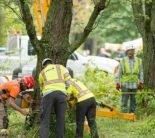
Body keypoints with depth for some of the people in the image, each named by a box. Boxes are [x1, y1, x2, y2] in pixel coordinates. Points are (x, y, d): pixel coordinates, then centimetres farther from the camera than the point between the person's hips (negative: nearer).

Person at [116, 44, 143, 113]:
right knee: (125, 100, -4)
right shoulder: (123, 61, 0)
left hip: (134, 84, 2)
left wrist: (141, 82, 3)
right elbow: (119, 73, 2)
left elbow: (141, 72, 9)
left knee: (133, 100, 8)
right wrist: (118, 83, -2)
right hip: (125, 84, -2)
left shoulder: (138, 61, 5)